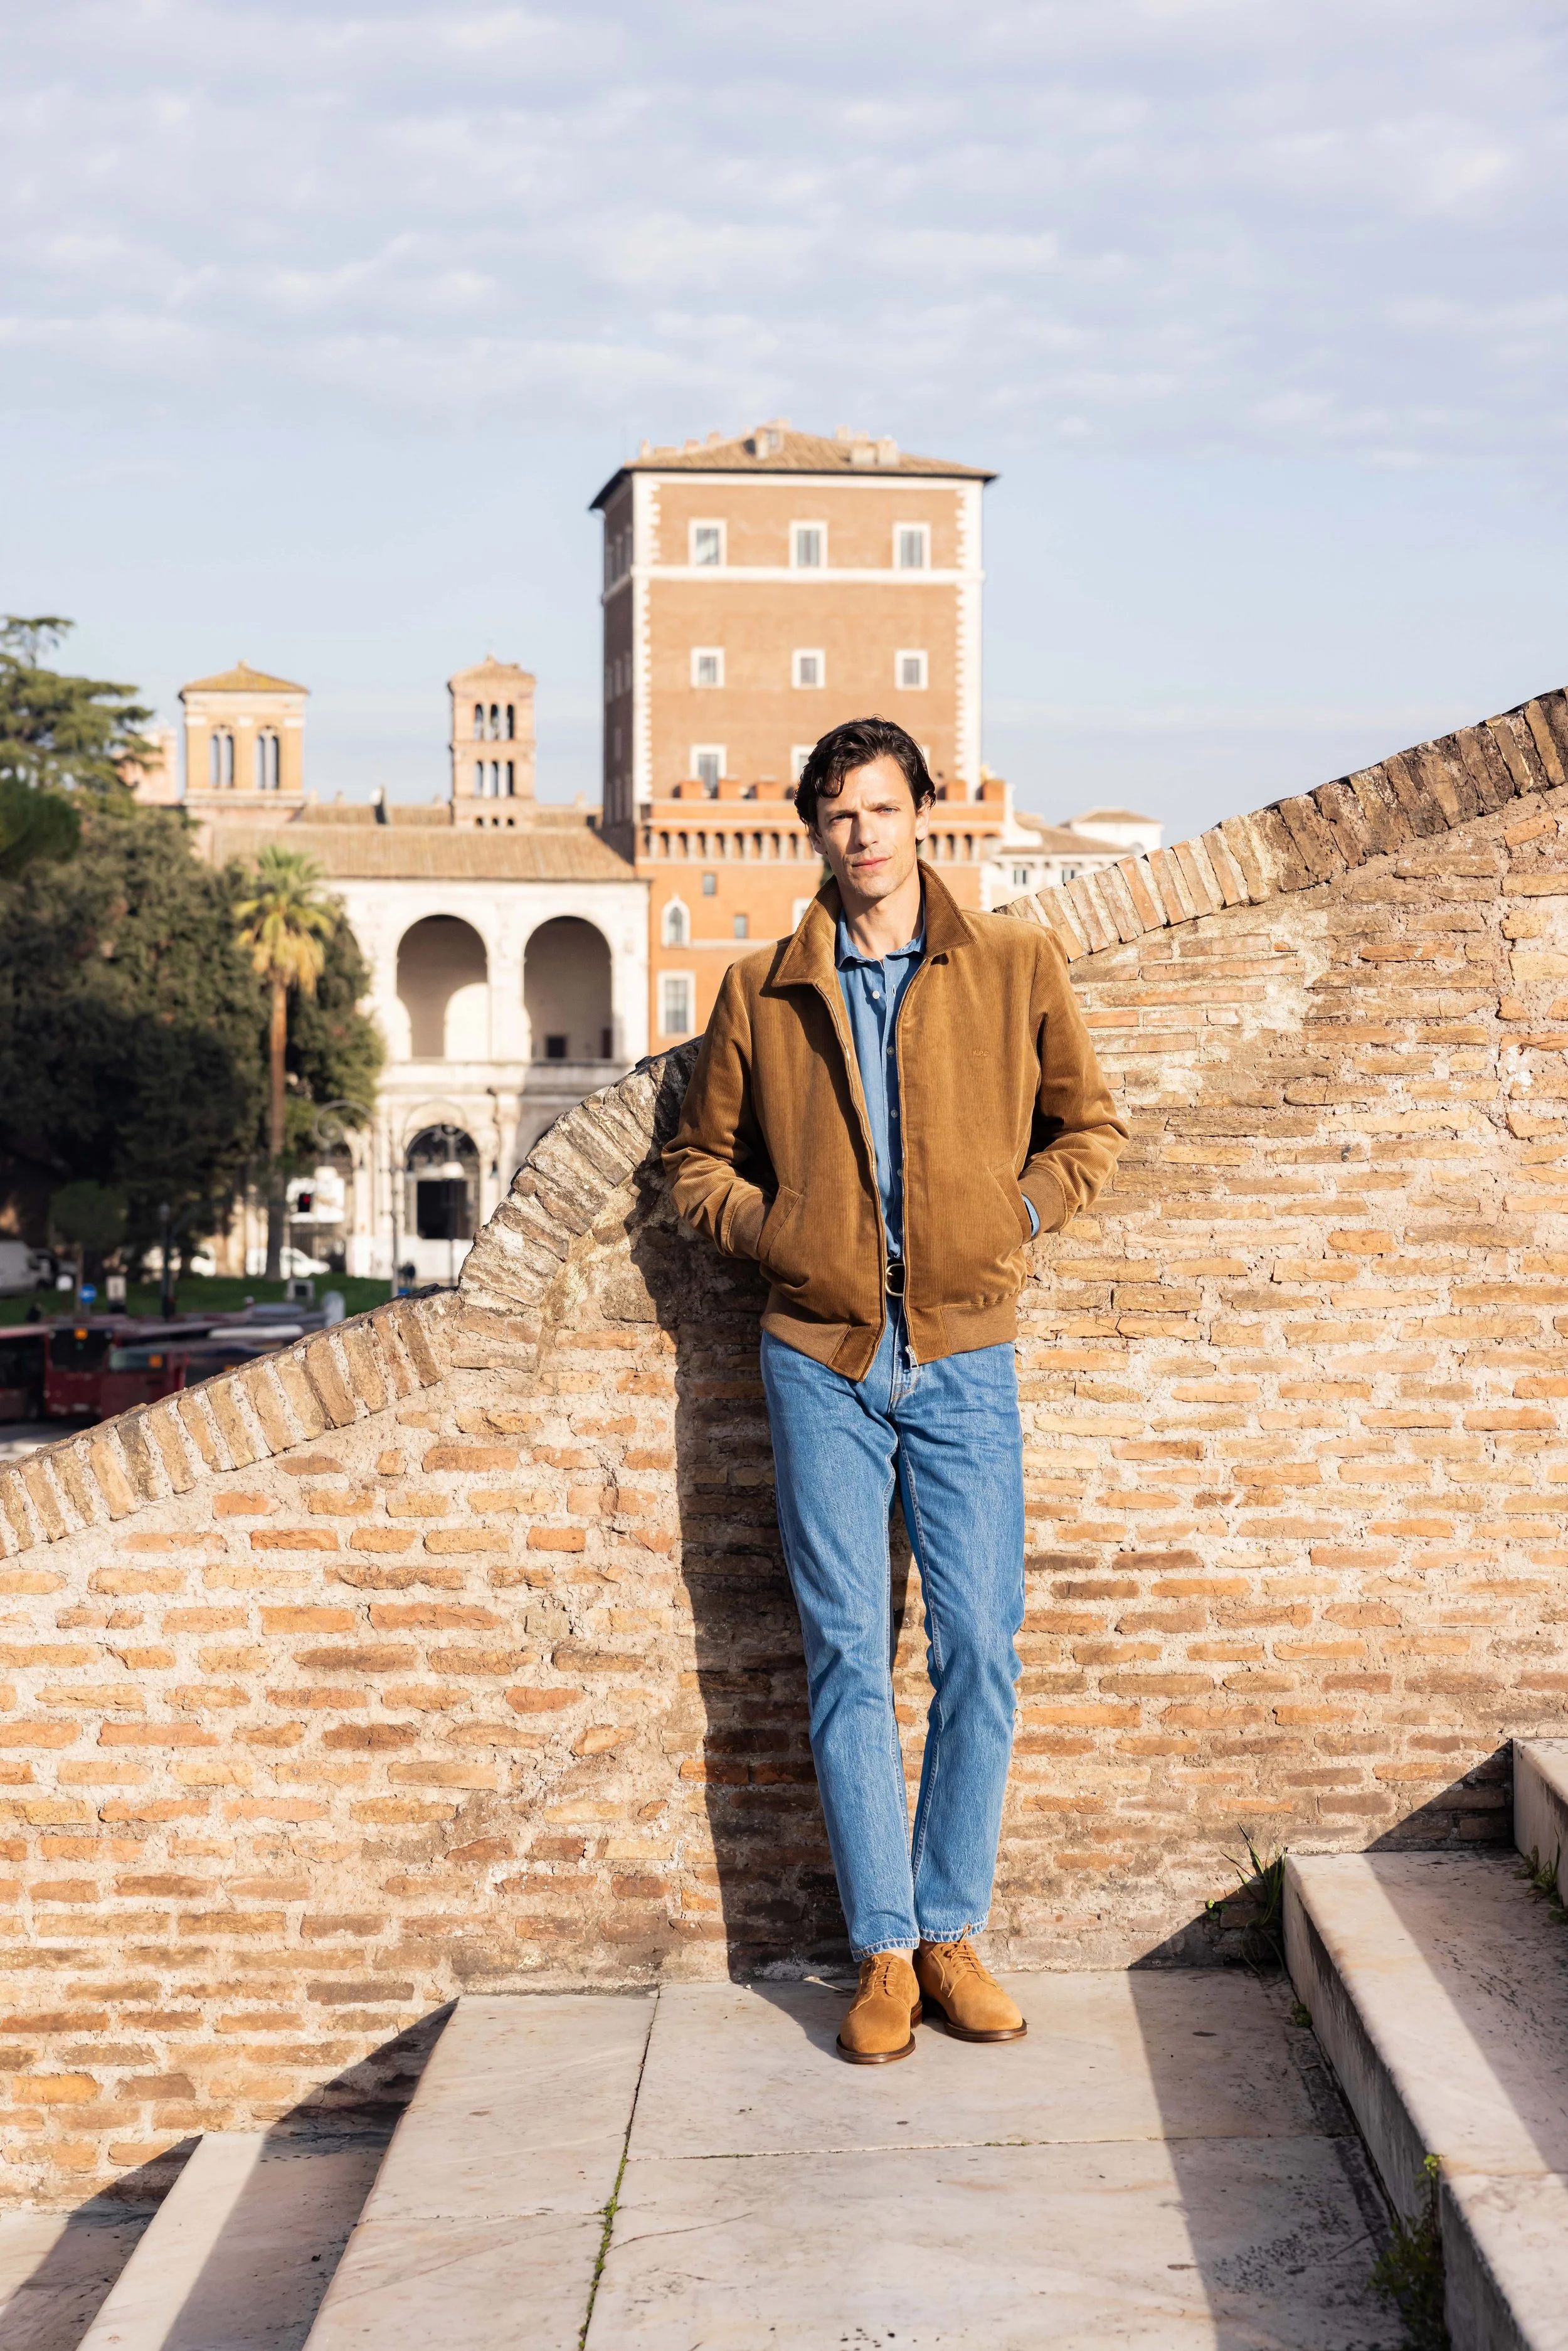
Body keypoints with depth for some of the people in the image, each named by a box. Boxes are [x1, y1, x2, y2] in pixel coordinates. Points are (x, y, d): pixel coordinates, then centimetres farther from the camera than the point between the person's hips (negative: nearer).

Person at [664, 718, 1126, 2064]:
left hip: (964, 1357, 0)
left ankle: (952, 1931, 12)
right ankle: (885, 1951, 8)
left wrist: (1016, 1214, -2)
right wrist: (771, 1232, -2)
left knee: (979, 1649, -2)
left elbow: (1090, 1129, 13)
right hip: (821, 1357, 0)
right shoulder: (763, 992, 6)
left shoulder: (1016, 969, 4)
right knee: (849, 1654, 1)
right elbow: (700, 1158, 16)